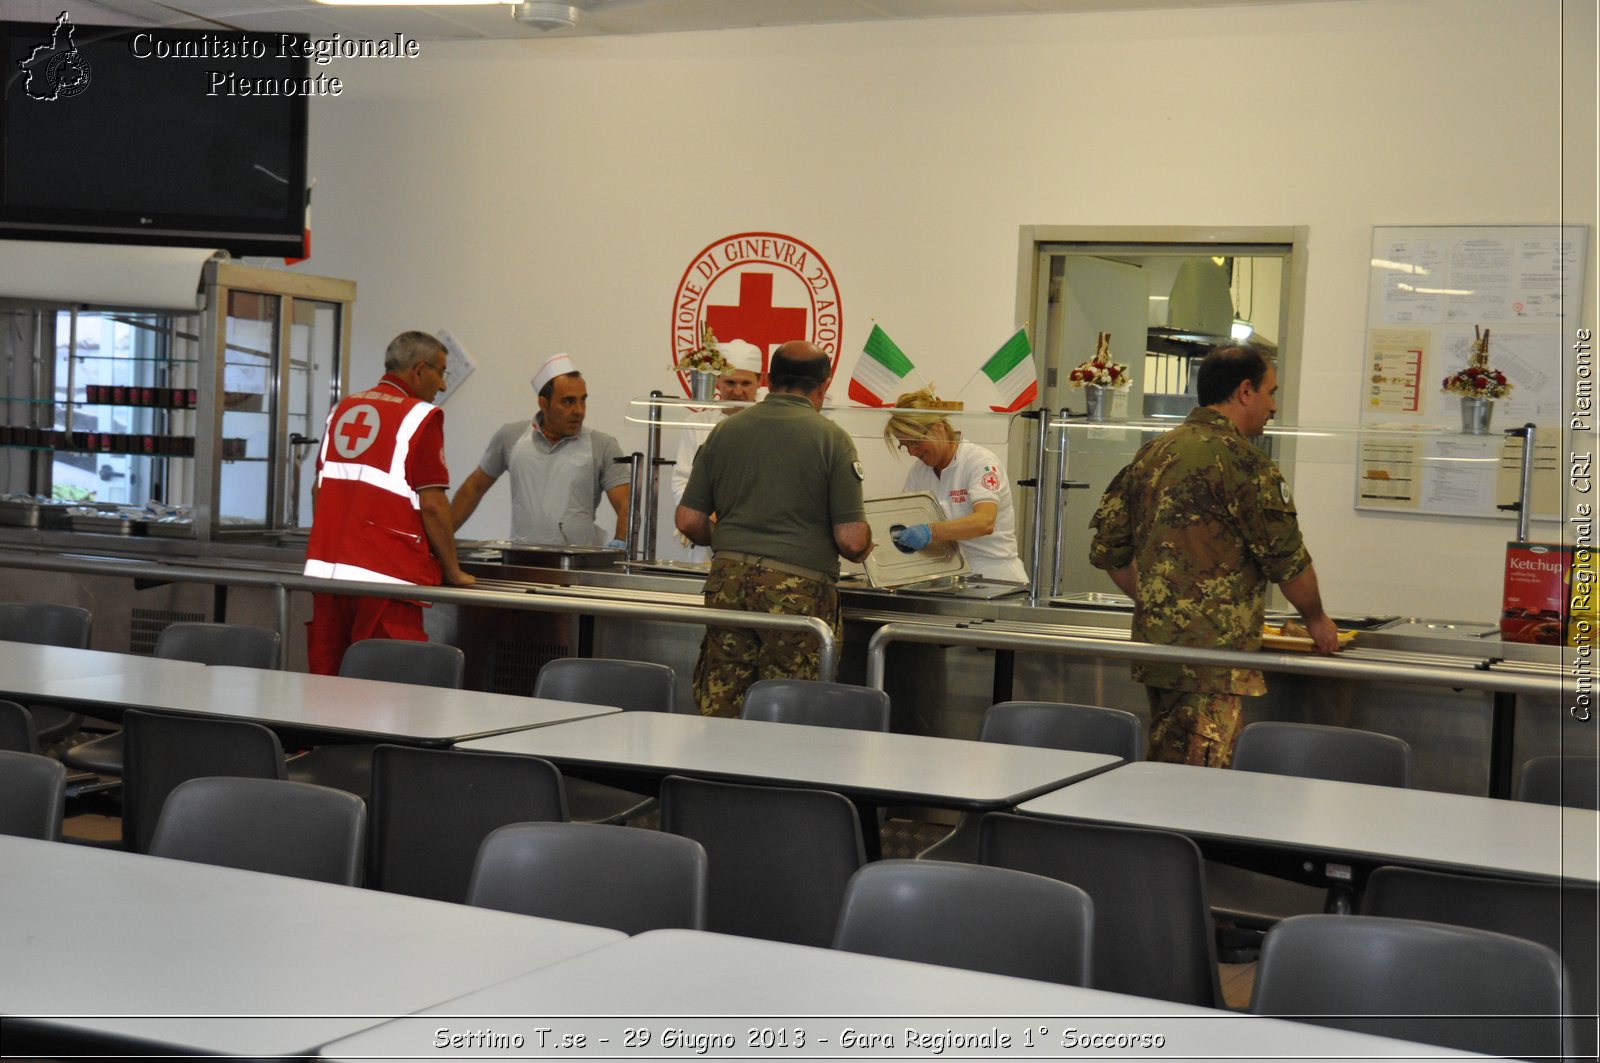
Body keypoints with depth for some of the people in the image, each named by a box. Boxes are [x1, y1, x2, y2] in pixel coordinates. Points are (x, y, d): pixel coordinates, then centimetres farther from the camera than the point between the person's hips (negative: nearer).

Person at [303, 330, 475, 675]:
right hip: (384, 575, -7)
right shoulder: (420, 417, -6)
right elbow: (432, 504, -10)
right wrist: (453, 572, -1)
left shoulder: (342, 410, 15)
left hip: (325, 568, 7)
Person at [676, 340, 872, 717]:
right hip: (799, 589, -4)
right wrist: (863, 545, 16)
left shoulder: (726, 430, 8)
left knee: (718, 712, 8)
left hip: (728, 583, 4)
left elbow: (689, 521, 11)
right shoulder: (831, 438, -3)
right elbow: (851, 540, -7)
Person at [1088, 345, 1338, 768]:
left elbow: (1108, 550, 15)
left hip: (1153, 649, 8)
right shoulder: (1239, 460, -12)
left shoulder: (1152, 454, 12)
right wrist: (1316, 619, 10)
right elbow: (1287, 558, -7)